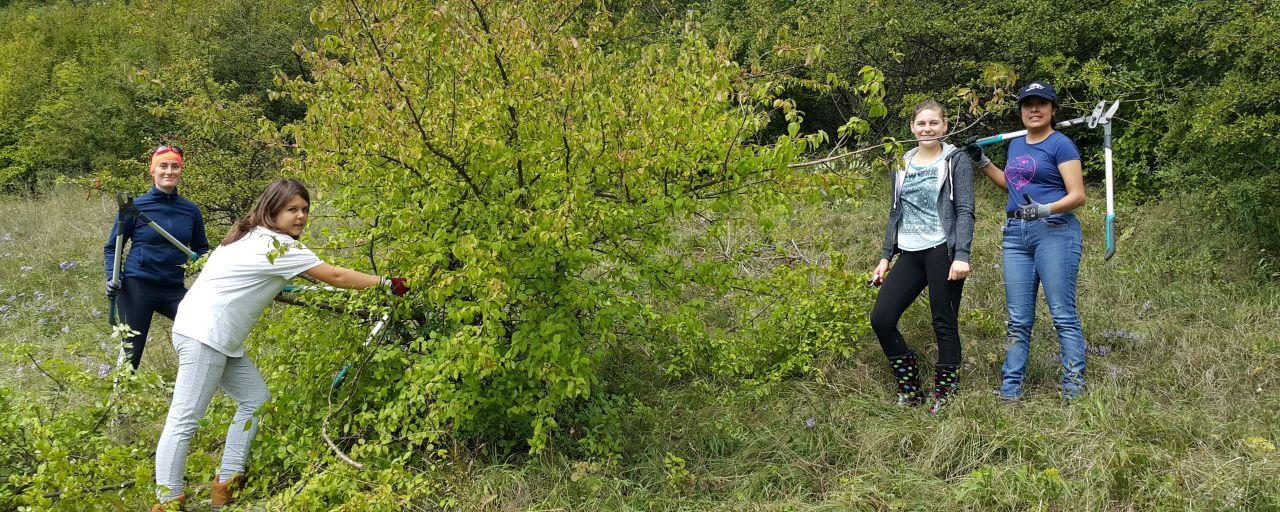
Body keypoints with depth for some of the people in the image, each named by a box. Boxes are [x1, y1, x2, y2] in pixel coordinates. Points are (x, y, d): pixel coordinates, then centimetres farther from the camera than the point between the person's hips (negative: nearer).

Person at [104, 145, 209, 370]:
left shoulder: (190, 210, 4)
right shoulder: (135, 206, -3)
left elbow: (200, 249, 17)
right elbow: (112, 247, 5)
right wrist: (112, 277, -11)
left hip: (173, 290, 2)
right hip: (136, 287, -2)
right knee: (132, 353, 4)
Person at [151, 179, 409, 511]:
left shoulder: (254, 235, 15)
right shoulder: (279, 245, -12)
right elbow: (335, 277, -12)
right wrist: (386, 283, -6)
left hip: (221, 339, 10)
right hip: (205, 334, -10)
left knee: (255, 399, 12)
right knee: (185, 419, -10)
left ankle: (227, 484, 15)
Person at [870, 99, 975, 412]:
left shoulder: (956, 161, 1)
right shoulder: (903, 164, 16)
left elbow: (965, 211, -6)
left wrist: (962, 255, -17)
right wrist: (885, 257, 15)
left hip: (943, 251, -5)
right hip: (910, 254, 5)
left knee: (944, 324, -1)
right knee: (881, 318, -5)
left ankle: (945, 396, 11)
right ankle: (910, 391, 9)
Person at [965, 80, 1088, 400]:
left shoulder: (1060, 144, -4)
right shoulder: (1015, 145, 18)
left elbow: (1078, 195, -10)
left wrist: (1044, 209, -25)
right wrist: (981, 161, 27)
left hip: (1054, 231, -7)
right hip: (1015, 234, 7)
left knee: (1063, 315, -7)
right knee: (1018, 319, 7)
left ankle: (1075, 389, -2)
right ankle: (1010, 391, 10)